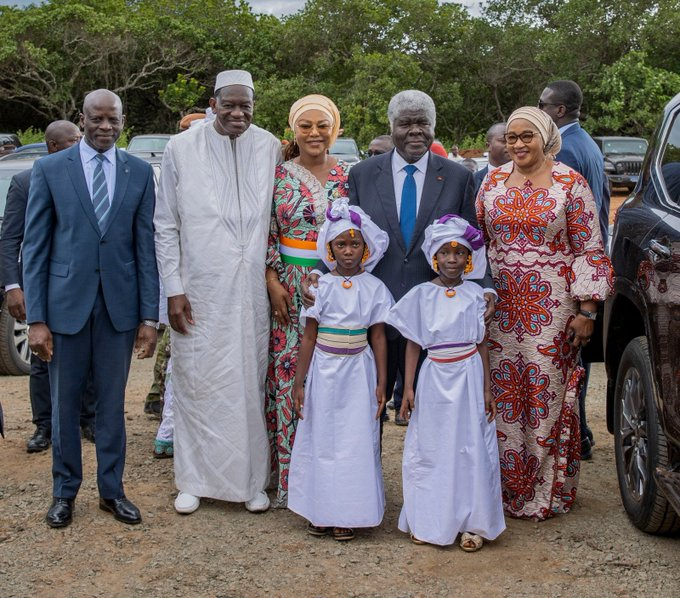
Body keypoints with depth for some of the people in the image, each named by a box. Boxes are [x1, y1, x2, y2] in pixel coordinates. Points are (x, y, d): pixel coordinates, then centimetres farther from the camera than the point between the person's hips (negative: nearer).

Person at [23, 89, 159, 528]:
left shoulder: (140, 172, 4)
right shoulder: (50, 170, 0)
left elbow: (146, 246, 3)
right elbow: (35, 248, -1)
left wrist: (149, 316, -1)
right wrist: (35, 319, -6)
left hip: (119, 306, 1)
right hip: (66, 303, -1)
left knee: (112, 402, 11)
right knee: (64, 404, 9)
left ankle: (112, 489, 24)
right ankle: (65, 491, 24)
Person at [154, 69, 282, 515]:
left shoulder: (270, 148, 3)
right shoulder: (181, 148, -1)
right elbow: (165, 226, 1)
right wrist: (173, 289, -3)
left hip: (251, 290, 1)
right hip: (198, 292, -1)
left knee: (250, 385, 8)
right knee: (197, 385, 6)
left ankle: (252, 481, 21)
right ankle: (195, 481, 21)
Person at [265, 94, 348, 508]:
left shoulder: (348, 176, 6)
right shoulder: (279, 175, 3)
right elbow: (268, 233, 2)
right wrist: (273, 281, -7)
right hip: (290, 286, -1)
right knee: (288, 372, -1)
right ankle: (289, 474, 8)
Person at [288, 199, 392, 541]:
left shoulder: (374, 288, 0)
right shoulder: (320, 287, -1)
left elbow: (378, 337, 3)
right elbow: (309, 337, 0)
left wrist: (381, 383, 0)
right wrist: (299, 381, -1)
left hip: (358, 373, 0)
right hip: (324, 371, 0)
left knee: (356, 441, 2)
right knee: (320, 439, 6)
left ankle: (347, 514, 12)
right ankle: (319, 510, 17)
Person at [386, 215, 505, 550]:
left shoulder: (475, 295, 2)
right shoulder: (421, 295, 1)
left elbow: (482, 344, 5)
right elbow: (413, 345, 4)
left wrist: (487, 389, 3)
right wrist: (408, 388, 0)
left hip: (468, 378, 0)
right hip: (434, 379, 0)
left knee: (471, 450, 0)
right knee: (430, 449, 5)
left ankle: (472, 523, 8)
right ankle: (427, 522, 15)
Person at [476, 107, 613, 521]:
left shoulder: (570, 183, -2)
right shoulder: (493, 182, 8)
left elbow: (589, 249, -3)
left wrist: (586, 310, -8)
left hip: (551, 308, -3)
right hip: (500, 307, 4)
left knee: (547, 394, -1)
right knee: (503, 395, 6)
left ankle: (548, 492, 13)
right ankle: (508, 486, 19)